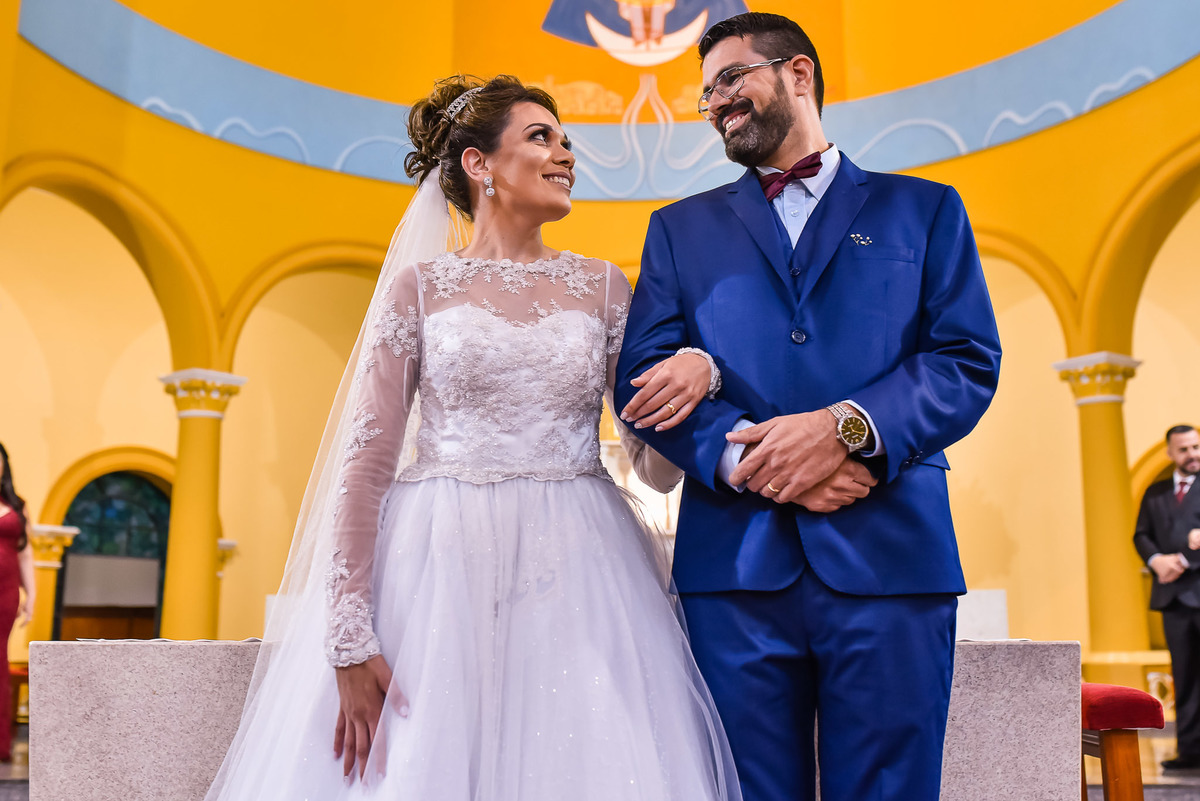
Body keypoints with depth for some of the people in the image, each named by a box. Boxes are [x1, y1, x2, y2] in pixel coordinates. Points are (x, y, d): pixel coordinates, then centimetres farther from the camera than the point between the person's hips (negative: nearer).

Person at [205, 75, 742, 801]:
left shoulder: (601, 286, 10)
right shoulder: (421, 284, 4)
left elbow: (659, 470, 9)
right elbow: (366, 462, -2)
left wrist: (698, 372, -11)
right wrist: (349, 640, -10)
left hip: (577, 580, 2)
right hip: (441, 577, -2)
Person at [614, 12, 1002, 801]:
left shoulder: (923, 209, 15)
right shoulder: (681, 228, 19)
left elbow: (970, 360, 3)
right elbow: (641, 378, 6)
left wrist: (845, 427, -14)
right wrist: (738, 453, -12)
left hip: (889, 557, -1)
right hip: (737, 561, 1)